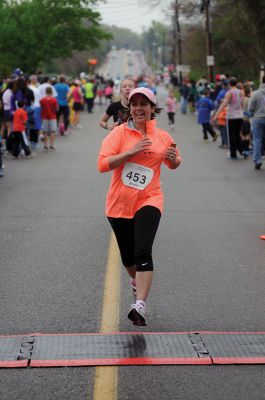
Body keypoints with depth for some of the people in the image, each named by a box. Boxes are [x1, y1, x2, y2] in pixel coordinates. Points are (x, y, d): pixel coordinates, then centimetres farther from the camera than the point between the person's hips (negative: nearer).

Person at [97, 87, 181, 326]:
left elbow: (174, 164, 22)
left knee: (143, 252, -21)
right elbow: (103, 164, -14)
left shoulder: (163, 137, 4)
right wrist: (131, 152, -23)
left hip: (148, 201, -1)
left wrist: (173, 158, -2)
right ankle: (136, 280, 49)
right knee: (127, 256, 15)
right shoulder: (120, 132, -4)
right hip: (119, 203, 1)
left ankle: (140, 306, -26)